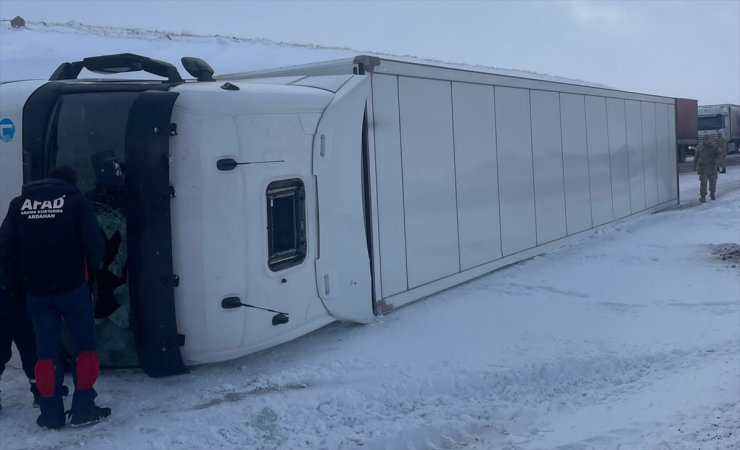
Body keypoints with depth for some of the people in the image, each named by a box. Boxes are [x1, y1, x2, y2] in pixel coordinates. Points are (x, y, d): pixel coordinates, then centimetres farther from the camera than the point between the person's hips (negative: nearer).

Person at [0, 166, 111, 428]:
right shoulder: (75, 200, -2)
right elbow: (94, 242, -8)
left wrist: (25, 275, 16)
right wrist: (89, 271, 9)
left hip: (36, 290, 3)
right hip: (72, 287, -3)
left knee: (46, 349, 10)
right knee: (85, 345, 8)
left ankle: (51, 414, 10)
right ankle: (83, 408, 4)